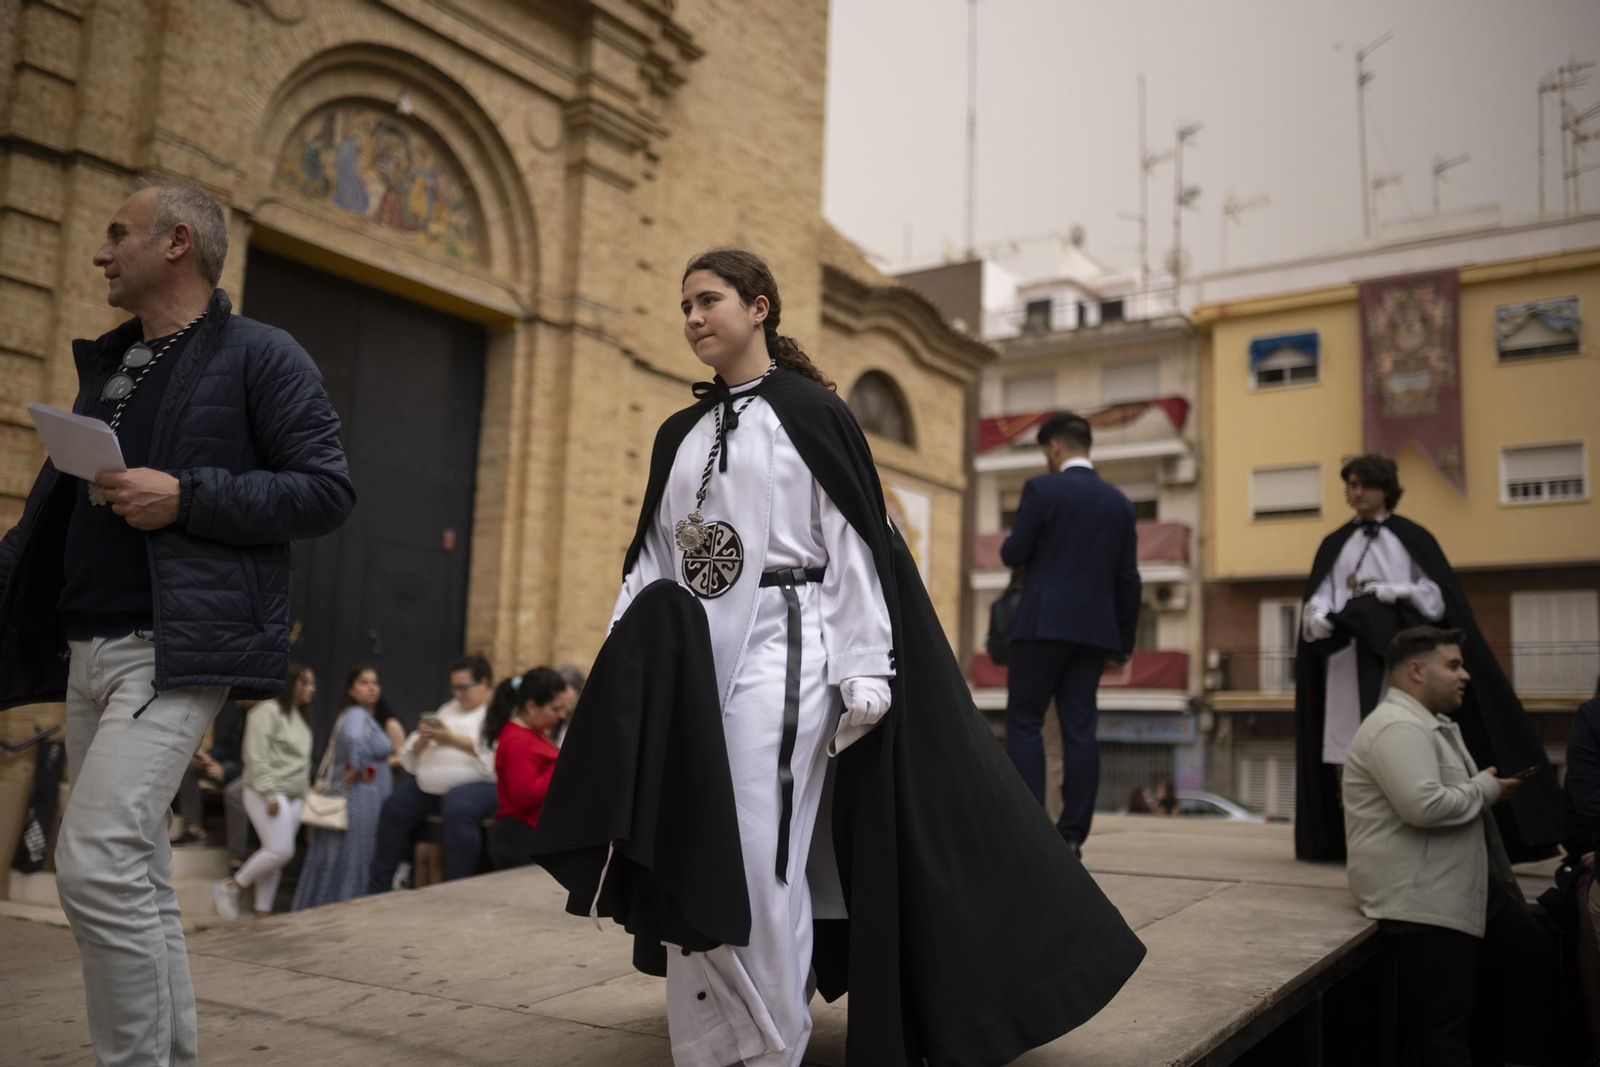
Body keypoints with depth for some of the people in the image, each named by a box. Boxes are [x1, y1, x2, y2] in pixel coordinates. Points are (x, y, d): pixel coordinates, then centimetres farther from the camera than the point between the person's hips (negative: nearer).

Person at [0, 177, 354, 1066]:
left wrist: (187, 497, -16)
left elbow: (328, 491, -9)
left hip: (176, 649, -8)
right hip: (87, 651, 8)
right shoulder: (107, 365, 21)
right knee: (136, 877, 11)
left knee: (96, 864, -18)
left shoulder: (260, 356, -2)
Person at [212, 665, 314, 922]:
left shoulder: (300, 717, 17)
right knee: (280, 851, -15)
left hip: (293, 797, 9)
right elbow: (257, 757, -17)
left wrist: (304, 793, 17)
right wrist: (270, 794, -21)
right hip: (268, 795, -8)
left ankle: (262, 912, 10)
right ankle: (229, 888, 2)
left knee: (276, 855, 6)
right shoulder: (268, 712, -11)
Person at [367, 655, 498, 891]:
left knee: (458, 810, -35)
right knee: (393, 808, -2)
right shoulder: (449, 708, 24)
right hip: (428, 786, 8)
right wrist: (423, 739, 0)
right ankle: (377, 889, 10)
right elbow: (411, 755, 24)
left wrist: (453, 739, -14)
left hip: (477, 783, -8)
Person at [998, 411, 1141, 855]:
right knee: (1079, 728, 4)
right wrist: (1123, 643, 14)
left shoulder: (1041, 489, -5)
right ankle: (1072, 834, 3)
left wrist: (1019, 542, 19)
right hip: (1094, 630, 5)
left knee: (1023, 722, 1)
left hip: (1044, 623, -5)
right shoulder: (1119, 501, 10)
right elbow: (1128, 579, 9)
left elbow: (1014, 554, -5)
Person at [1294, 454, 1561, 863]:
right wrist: (1319, 619, -16)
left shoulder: (1412, 537, 7)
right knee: (1352, 755, 0)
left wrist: (1393, 593, -16)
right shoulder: (1334, 544, 15)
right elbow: (1317, 599, 5)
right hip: (1347, 664, 3)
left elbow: (1438, 595, 0)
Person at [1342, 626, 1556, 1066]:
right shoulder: (1398, 727, -18)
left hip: (1460, 893, 11)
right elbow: (1425, 806, -29)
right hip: (1421, 904, -11)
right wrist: (1486, 789, -13)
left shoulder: (1428, 723, 17)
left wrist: (1484, 789, 8)